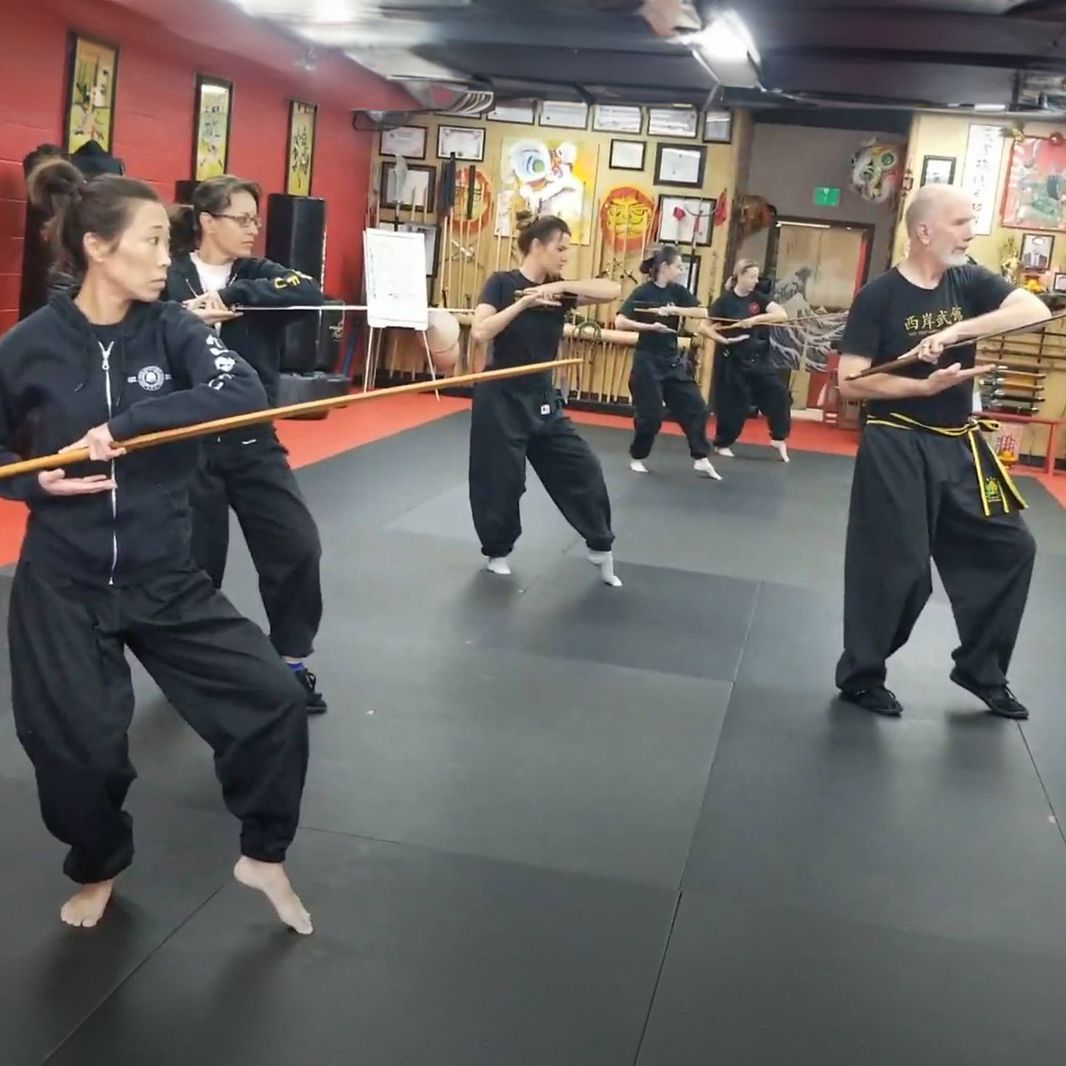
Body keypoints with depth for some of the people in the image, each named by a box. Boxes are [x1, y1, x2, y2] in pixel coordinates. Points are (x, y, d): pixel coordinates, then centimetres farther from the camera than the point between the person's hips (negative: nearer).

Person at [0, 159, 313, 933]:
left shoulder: (171, 329, -5)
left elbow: (245, 393, -25)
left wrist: (126, 422, -29)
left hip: (165, 577, 2)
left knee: (273, 700, -3)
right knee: (78, 747, 5)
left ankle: (263, 856, 21)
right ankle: (98, 869, 37)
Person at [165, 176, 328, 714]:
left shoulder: (259, 274, 3)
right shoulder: (169, 280, -4)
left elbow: (310, 292, -17)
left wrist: (231, 295, -25)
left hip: (253, 442, 3)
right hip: (189, 443, -3)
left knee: (298, 547, 0)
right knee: (196, 560, 6)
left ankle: (291, 661, 19)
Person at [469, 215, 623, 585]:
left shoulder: (559, 290, 2)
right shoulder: (502, 283, -10)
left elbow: (613, 290, -10)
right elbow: (480, 333, -23)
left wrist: (561, 287, -18)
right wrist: (523, 303, -25)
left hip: (542, 398, 5)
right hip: (501, 397, -5)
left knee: (582, 469, 5)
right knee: (501, 480, 3)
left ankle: (601, 548, 20)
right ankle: (497, 552, 27)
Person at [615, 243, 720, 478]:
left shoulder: (677, 291, 4)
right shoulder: (642, 292, -11)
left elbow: (703, 313, -7)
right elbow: (620, 322, -18)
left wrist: (672, 310, -17)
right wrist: (651, 326, -24)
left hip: (673, 360, 6)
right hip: (648, 360, -6)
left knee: (695, 408, 2)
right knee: (649, 415, -3)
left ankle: (701, 460, 10)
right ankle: (636, 458, 18)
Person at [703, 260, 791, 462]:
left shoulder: (758, 298, 2)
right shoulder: (725, 301, -9)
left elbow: (783, 315, -10)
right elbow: (704, 326, -8)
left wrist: (756, 319, -22)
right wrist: (723, 340, -20)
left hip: (758, 358, 4)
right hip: (733, 361, -4)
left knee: (778, 394, -4)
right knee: (733, 404, 0)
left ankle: (779, 438, 10)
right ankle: (722, 443, 19)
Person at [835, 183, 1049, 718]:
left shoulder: (970, 281, 3)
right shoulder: (879, 296, -10)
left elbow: (1035, 310, -14)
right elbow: (850, 382, -13)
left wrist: (955, 331, -26)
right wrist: (926, 386, -21)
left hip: (958, 445, 6)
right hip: (896, 447, -6)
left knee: (1008, 546, 8)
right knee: (893, 566, -2)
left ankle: (981, 668, 24)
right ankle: (860, 675, 17)